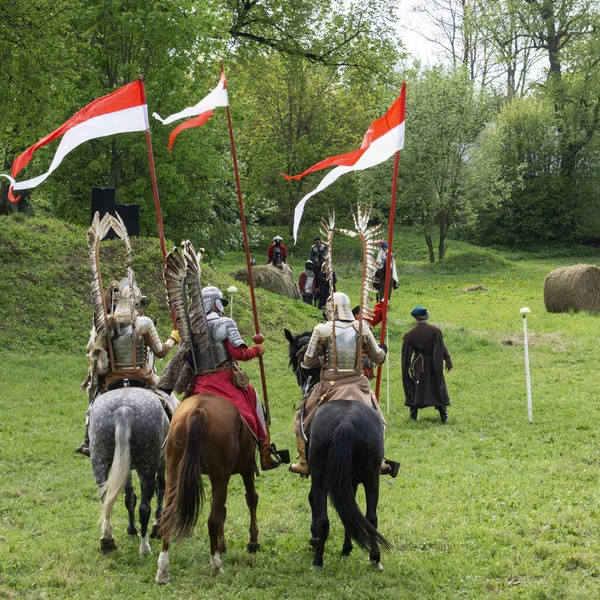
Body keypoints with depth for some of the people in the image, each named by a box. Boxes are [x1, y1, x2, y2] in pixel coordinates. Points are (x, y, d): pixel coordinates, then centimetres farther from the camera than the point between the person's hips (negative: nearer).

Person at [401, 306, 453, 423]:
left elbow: (406, 354, -2)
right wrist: (448, 361, 0)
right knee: (438, 388, 10)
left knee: (415, 390, 11)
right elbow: (442, 348, -9)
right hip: (433, 366, 0)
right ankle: (444, 414, 7)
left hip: (417, 366, 0)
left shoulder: (410, 334, -7)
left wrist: (407, 368, 8)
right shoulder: (434, 330, -10)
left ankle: (413, 415, 11)